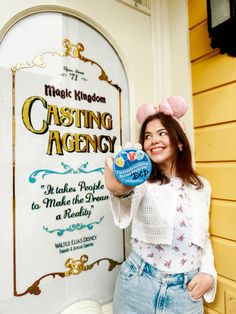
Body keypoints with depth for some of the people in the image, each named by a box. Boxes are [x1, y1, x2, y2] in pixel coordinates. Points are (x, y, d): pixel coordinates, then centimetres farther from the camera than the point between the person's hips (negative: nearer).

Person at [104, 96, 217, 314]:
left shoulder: (202, 187, 3)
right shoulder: (141, 180, -8)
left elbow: (203, 237, 13)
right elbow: (129, 197, -33)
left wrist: (208, 273, -2)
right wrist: (119, 188, -54)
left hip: (187, 291, 3)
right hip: (139, 286, -2)